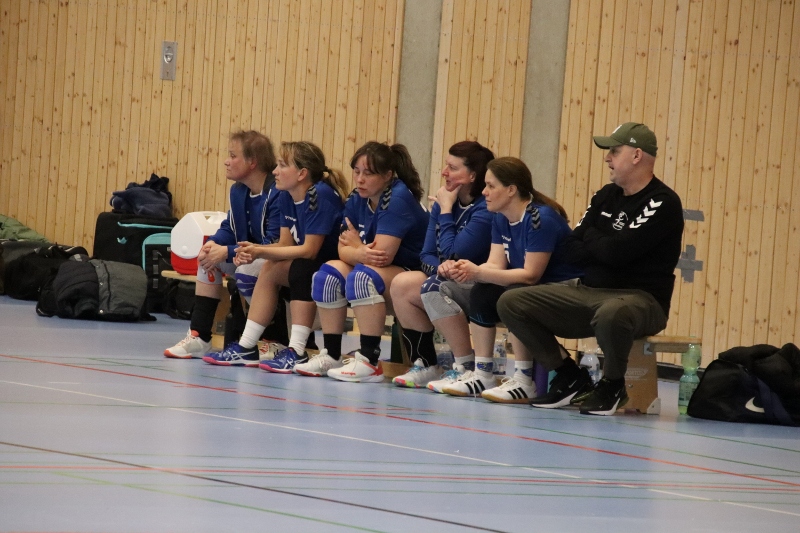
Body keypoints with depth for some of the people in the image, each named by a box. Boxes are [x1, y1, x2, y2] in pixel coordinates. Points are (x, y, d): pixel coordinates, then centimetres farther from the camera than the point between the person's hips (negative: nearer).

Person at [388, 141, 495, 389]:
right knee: (402, 284, -12)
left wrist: (446, 210, -11)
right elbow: (427, 255, 6)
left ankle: (467, 368, -23)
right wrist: (440, 266, -18)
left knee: (435, 287, -31)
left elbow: (452, 253, -20)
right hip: (449, 279, 8)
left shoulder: (486, 209, -17)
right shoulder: (442, 203, 7)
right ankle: (426, 366, -5)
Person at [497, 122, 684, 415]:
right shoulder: (605, 196, 13)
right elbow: (572, 250, 8)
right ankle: (570, 378, 5)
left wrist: (591, 238, 0)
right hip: (589, 292, 8)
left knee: (612, 313, -45)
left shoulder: (663, 203, -11)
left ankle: (612, 385, -14)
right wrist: (605, 246, -10)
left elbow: (618, 252, -20)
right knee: (511, 302, -4)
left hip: (641, 299, -8)